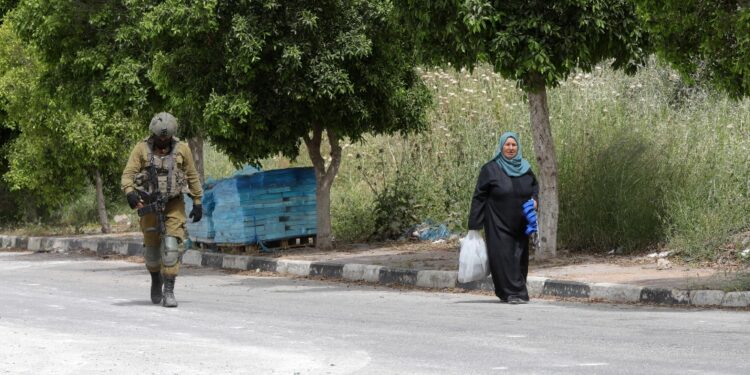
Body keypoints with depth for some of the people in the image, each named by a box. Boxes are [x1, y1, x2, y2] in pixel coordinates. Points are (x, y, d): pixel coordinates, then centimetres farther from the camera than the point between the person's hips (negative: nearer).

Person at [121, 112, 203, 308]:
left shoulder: (181, 149, -1)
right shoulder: (142, 149, -4)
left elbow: (192, 177, 9)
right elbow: (128, 174, -10)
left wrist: (197, 202, 9)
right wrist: (130, 192, -29)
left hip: (174, 205, 0)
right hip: (150, 205, 0)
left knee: (172, 246, -14)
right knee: (152, 248, 10)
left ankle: (169, 291, -12)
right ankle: (156, 280, 37)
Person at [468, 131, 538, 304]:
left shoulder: (525, 168, 7)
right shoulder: (490, 169, -6)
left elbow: (534, 186, 25)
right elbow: (479, 197, -5)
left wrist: (534, 199, 1)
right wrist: (474, 225, -9)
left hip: (520, 224, 4)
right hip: (498, 224, -4)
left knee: (520, 257, 6)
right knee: (503, 256, -10)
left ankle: (519, 292, 19)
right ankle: (511, 292, -7)